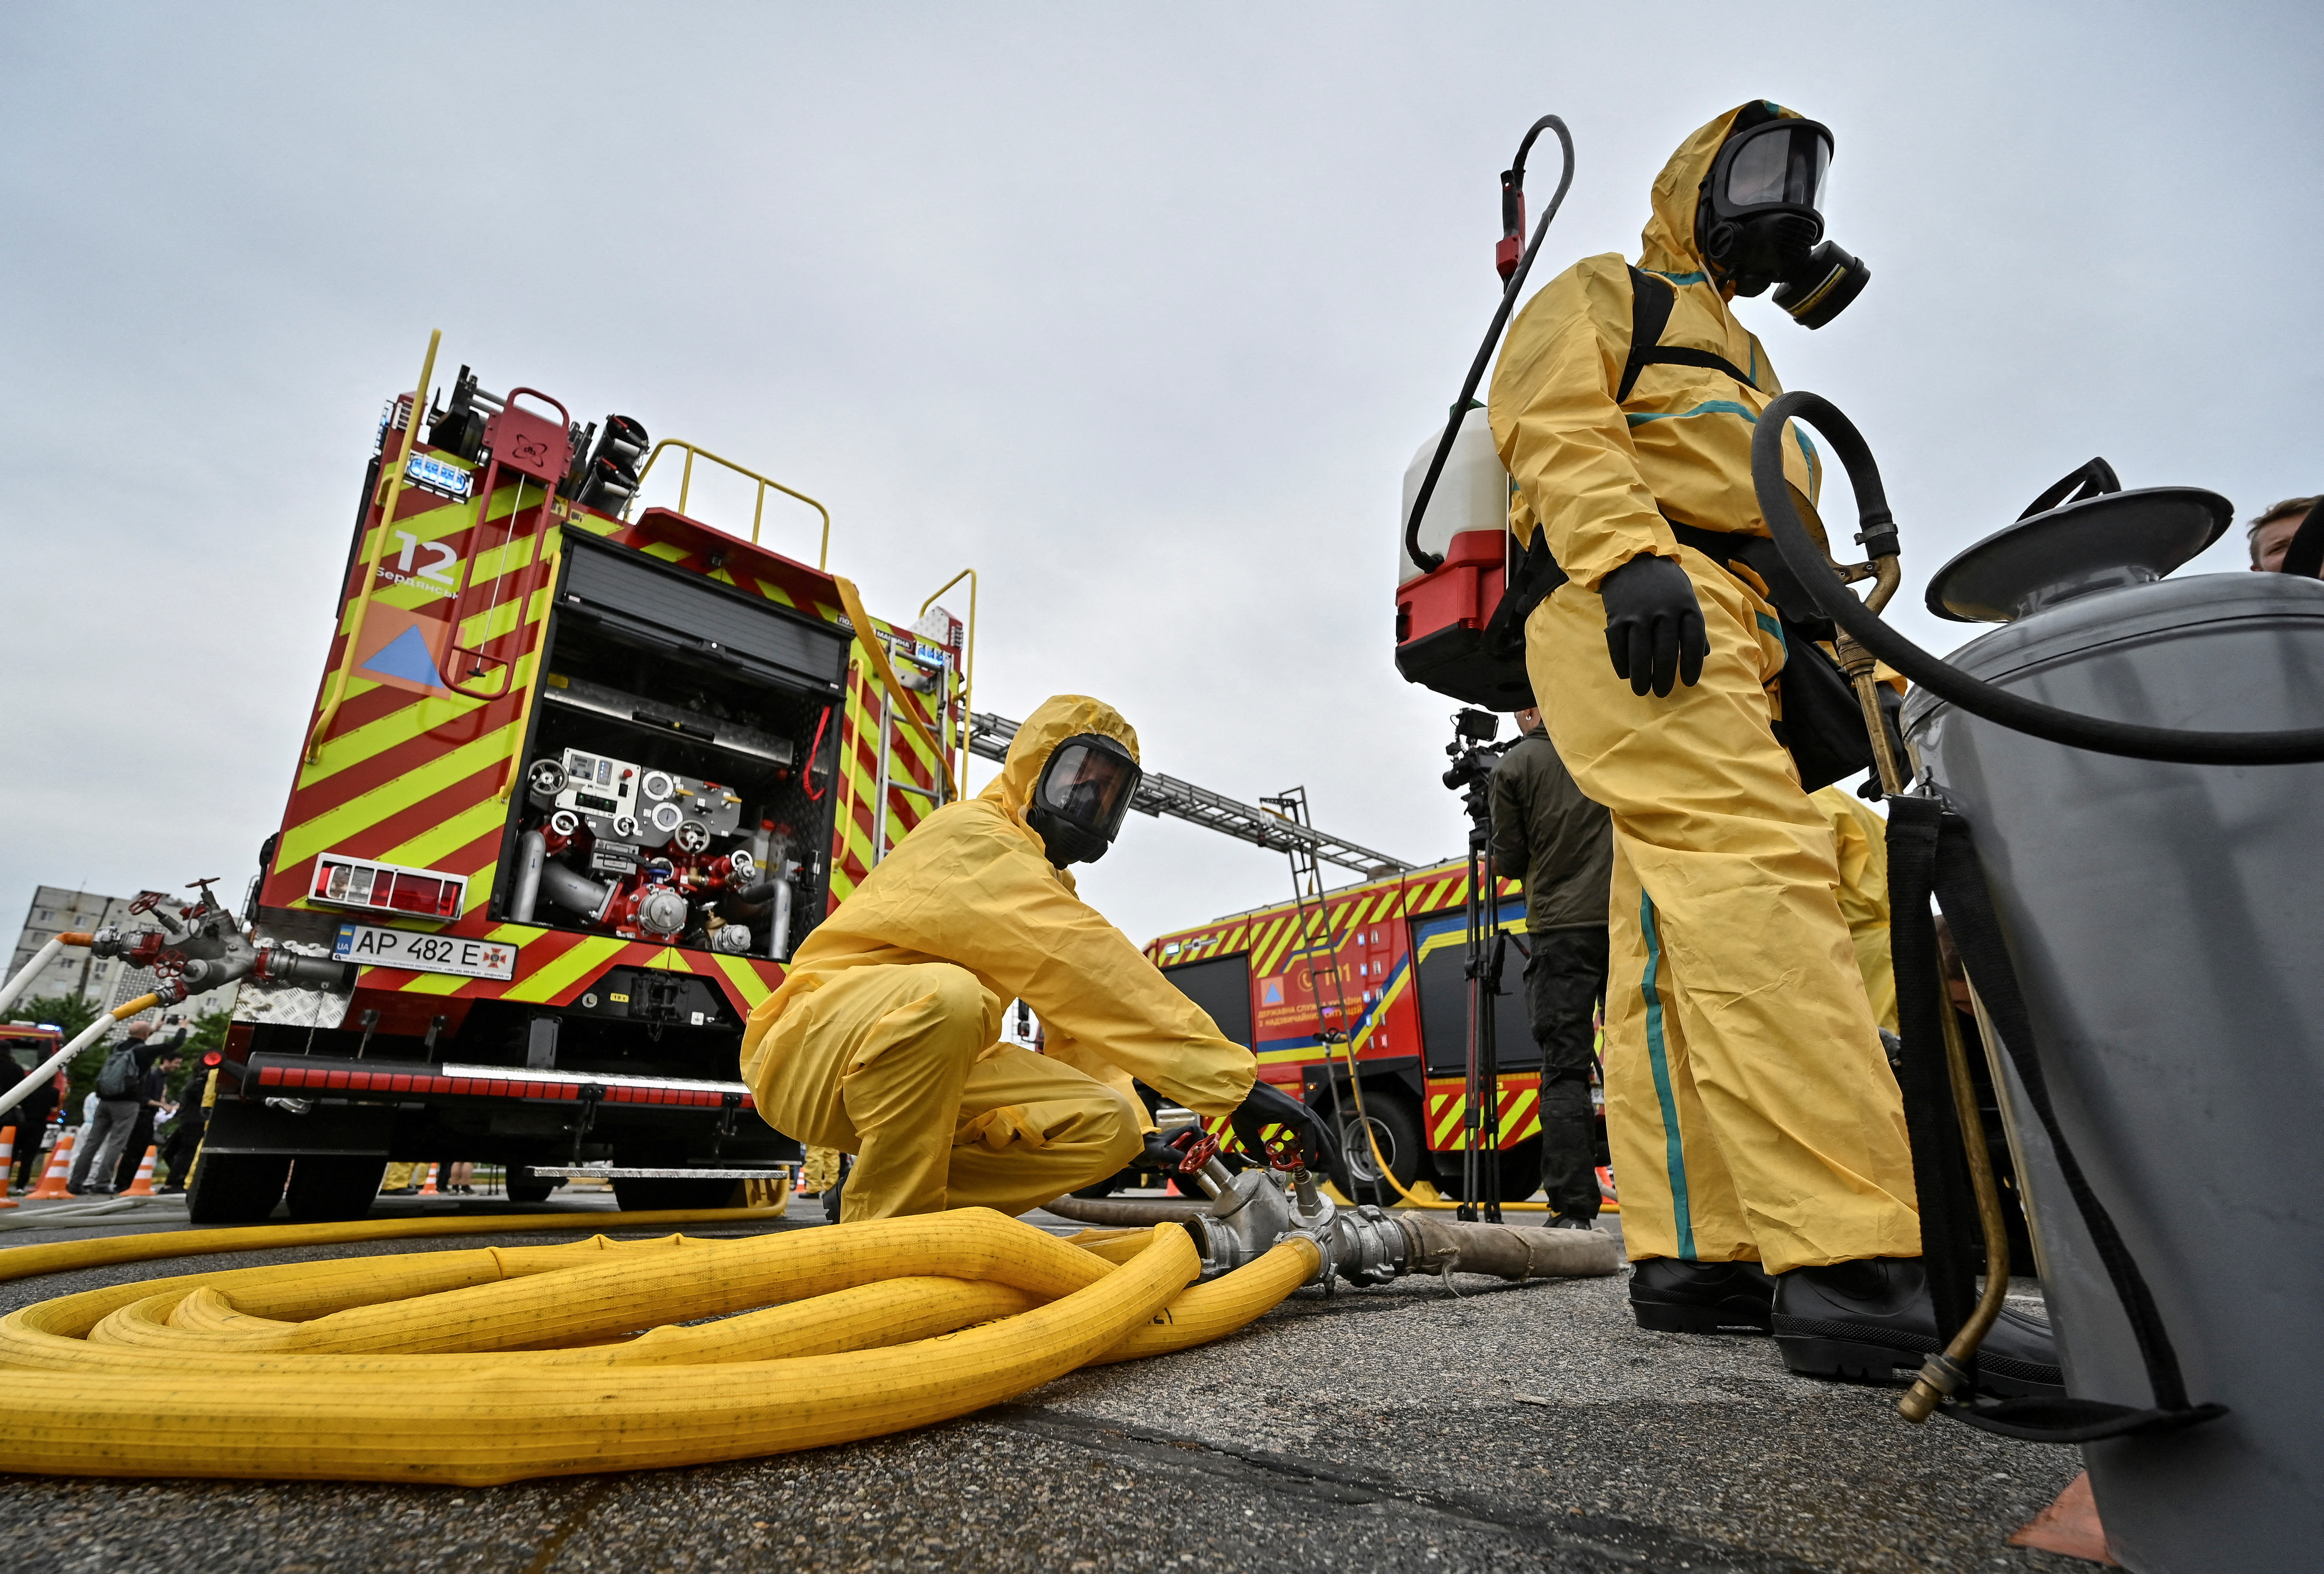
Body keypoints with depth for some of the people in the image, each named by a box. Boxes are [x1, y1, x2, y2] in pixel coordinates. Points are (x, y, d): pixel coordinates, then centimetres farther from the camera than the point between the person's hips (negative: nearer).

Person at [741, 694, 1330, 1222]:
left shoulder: (1047, 884, 15)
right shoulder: (972, 835, -16)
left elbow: (1076, 1022, 8)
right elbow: (1086, 965, -29)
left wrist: (1131, 1114, -8)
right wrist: (1235, 1079, -32)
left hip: (935, 1066, 8)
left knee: (1108, 1126, -9)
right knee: (946, 996, -40)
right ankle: (883, 1230, -21)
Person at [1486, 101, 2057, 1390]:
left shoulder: (1740, 362, 41)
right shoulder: (1605, 294, 17)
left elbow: (1776, 533, 35)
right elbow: (1551, 417, -4)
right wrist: (1628, 552, -22)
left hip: (1726, 644, 9)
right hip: (1636, 612, -9)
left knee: (1675, 942, -2)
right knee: (1755, 874, -26)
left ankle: (1691, 1254, -3)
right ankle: (1851, 1269, -32)